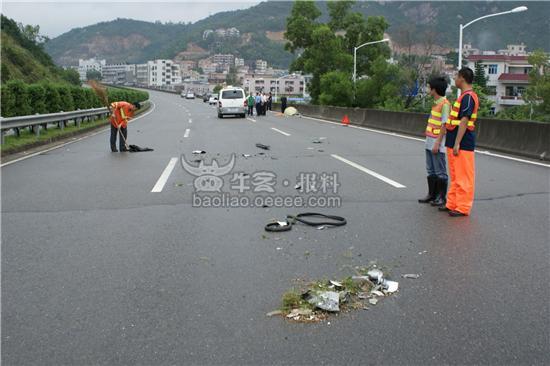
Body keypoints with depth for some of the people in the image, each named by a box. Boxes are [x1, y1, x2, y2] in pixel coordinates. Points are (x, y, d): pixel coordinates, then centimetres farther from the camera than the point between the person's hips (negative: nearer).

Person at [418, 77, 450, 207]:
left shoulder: (445, 104, -14)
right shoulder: (436, 103, 14)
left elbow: (444, 125, -18)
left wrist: (437, 143, -21)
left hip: (437, 143, -9)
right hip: (430, 142, 9)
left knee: (440, 171, -1)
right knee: (431, 170, 13)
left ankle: (441, 197, 6)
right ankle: (432, 194, 22)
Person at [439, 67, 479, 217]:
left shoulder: (468, 97, -14)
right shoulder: (464, 96, 17)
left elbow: (464, 121, -20)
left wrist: (457, 143, -23)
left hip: (463, 144, -10)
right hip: (455, 143, 10)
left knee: (463, 177, -3)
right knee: (455, 176, 15)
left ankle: (463, 208, 3)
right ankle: (452, 204, 24)